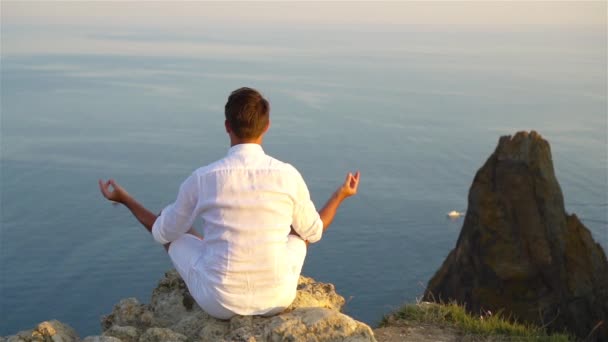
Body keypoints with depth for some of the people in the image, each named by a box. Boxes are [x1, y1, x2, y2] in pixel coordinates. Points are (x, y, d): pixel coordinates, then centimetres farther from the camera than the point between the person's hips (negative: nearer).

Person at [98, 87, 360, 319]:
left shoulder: (202, 179, -12)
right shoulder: (288, 175, -10)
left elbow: (163, 233, 4)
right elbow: (313, 231, 8)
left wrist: (125, 200, 20)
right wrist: (341, 195, 25)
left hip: (219, 301, -1)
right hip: (277, 297, 1)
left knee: (175, 234, 27)